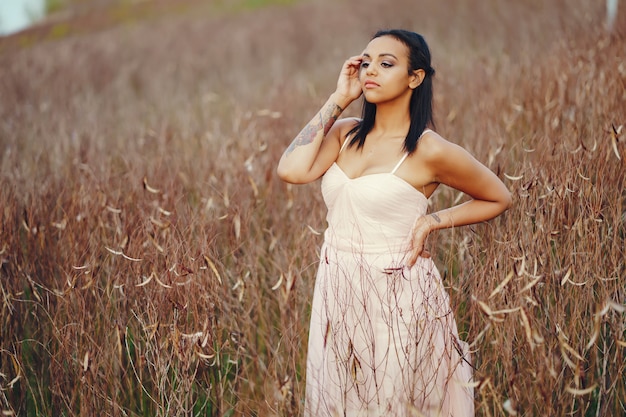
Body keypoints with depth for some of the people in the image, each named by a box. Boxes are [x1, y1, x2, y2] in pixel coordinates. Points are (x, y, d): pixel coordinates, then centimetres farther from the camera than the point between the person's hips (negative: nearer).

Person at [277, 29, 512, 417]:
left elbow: (499, 198, 2)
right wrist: (337, 100, -8)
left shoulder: (430, 150, -11)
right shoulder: (344, 133, 3)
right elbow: (292, 170, -16)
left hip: (396, 297, -5)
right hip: (337, 293, 5)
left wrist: (433, 220, -10)